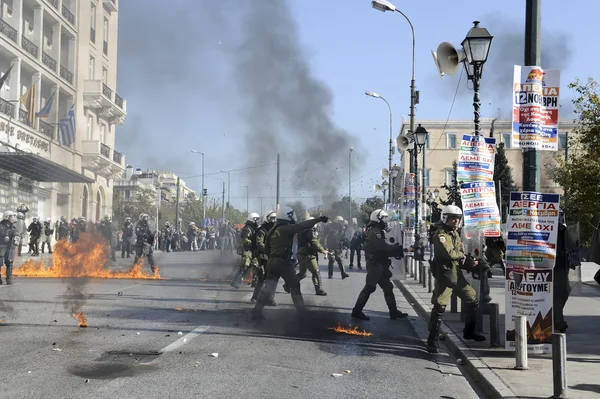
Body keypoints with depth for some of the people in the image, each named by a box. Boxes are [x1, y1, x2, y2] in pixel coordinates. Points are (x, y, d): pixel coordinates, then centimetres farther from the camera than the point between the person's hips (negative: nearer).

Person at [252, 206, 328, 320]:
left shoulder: (272, 231, 13)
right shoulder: (286, 229, -11)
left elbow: (267, 248, 21)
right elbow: (302, 225, -15)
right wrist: (319, 219, -12)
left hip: (272, 261, 7)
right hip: (283, 262, -7)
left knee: (268, 288, 5)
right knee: (295, 287, 7)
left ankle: (256, 312, 0)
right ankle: (302, 311, 11)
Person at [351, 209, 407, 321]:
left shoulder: (376, 231, 16)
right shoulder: (375, 232, -17)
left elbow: (383, 249, 15)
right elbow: (384, 247, -24)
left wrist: (396, 250, 3)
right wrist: (399, 249, -13)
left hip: (378, 265, 10)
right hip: (375, 265, -10)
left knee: (388, 287, 11)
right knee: (369, 288, -7)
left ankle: (394, 312, 14)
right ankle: (357, 311, 0)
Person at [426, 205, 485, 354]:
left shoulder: (456, 234, 16)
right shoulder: (440, 235, -12)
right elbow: (448, 253, -26)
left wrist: (470, 263, -1)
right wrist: (461, 255, -7)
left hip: (457, 275, 9)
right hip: (444, 276, -9)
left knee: (472, 300, 15)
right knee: (439, 307, -10)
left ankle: (469, 332, 33)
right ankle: (432, 340, -3)